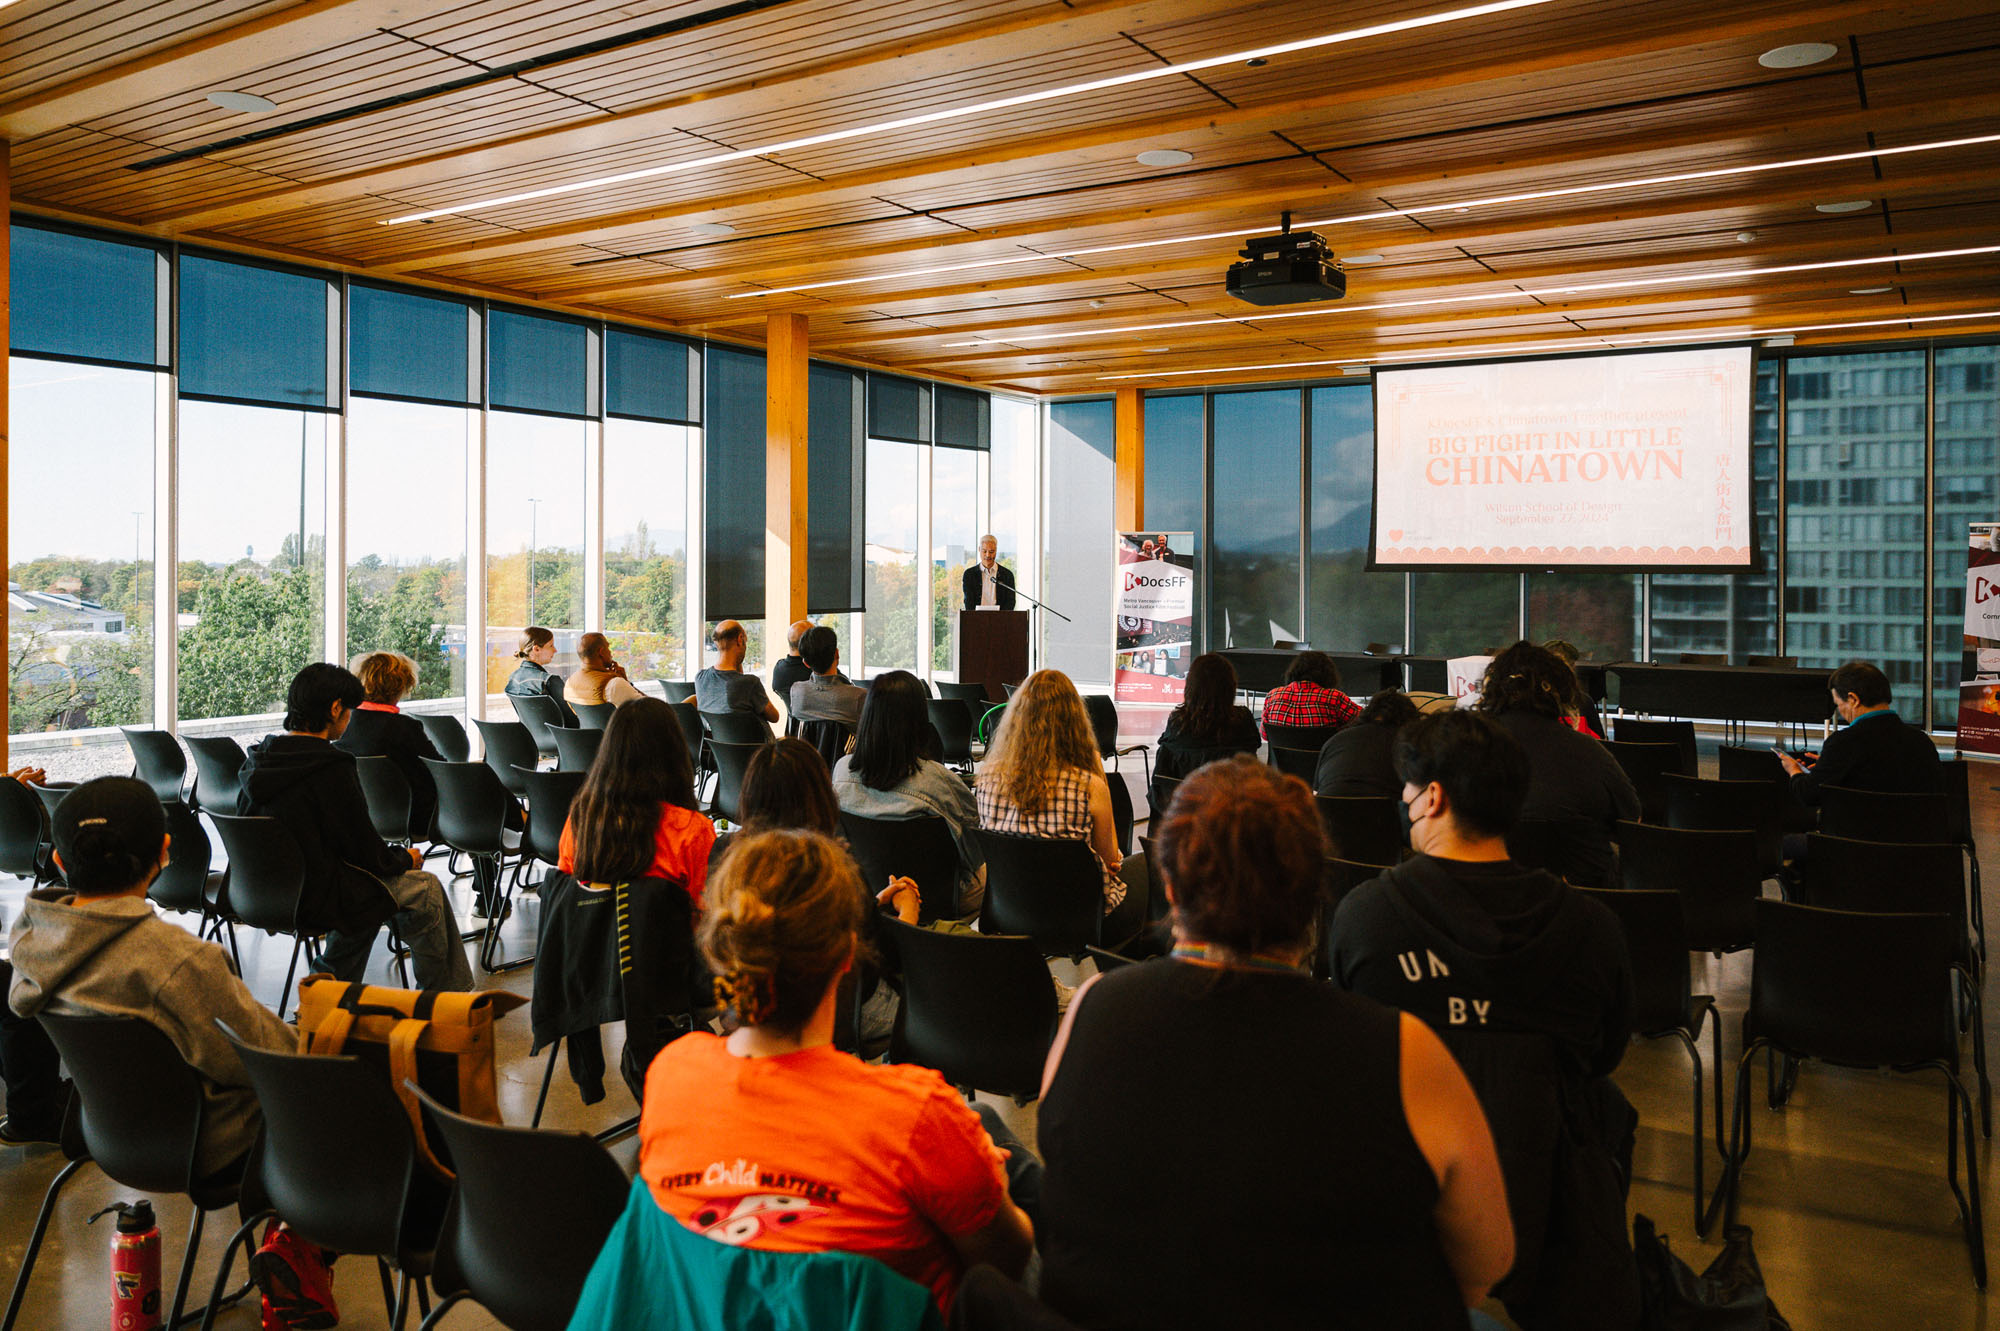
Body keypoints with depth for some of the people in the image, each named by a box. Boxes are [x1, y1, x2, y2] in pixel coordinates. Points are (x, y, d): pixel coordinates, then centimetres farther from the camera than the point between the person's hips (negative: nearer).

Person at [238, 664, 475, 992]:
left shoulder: (257, 758, 2)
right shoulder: (329, 769, -22)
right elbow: (368, 853, -17)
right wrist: (407, 858, 4)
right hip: (312, 899, -8)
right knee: (425, 887, 8)